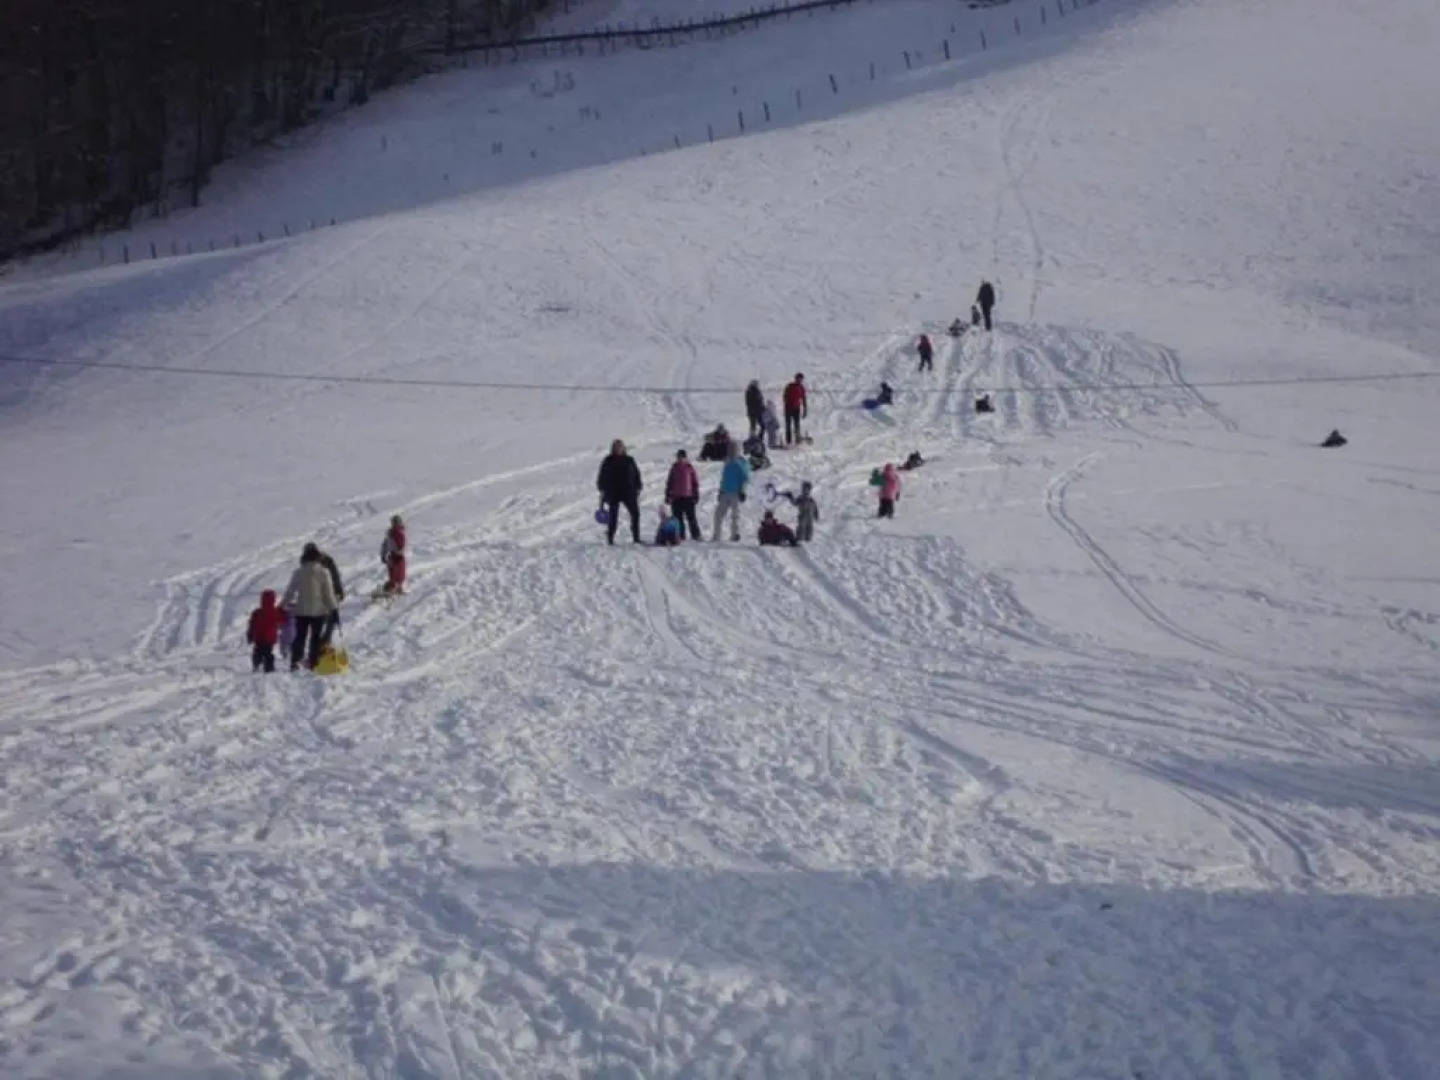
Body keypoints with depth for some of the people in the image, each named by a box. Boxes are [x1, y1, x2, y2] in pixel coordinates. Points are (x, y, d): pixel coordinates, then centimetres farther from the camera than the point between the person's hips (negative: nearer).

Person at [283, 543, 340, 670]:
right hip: (319, 610, -1)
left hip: (301, 611, 1)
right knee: (316, 637, 9)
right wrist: (333, 606, 4)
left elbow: (290, 590, 3)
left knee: (300, 636, 8)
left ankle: (295, 661, -4)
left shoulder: (298, 572, -4)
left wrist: (283, 604, 15)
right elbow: (328, 593, -7)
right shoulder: (323, 573, -10)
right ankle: (313, 662, 7)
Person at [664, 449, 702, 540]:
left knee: (691, 517, 0)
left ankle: (696, 535, 5)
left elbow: (695, 482, 1)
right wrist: (668, 495, 8)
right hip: (676, 498, 3)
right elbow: (669, 482, 12)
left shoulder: (689, 468, -1)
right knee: (678, 518, 5)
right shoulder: (674, 468, 8)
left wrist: (696, 496, -1)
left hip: (688, 497, -3)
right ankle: (680, 536, 10)